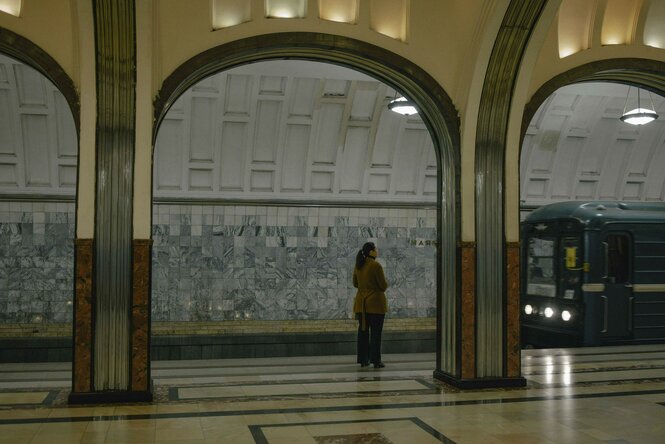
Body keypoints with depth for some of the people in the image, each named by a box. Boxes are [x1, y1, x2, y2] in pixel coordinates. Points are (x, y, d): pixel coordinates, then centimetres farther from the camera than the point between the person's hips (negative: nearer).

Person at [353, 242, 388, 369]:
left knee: (363, 331, 11)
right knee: (376, 332, 0)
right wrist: (382, 288, 9)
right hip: (376, 303, -6)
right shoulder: (376, 265, -15)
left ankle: (363, 360, 14)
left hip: (361, 303, 6)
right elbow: (383, 285, -12)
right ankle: (376, 361, 1)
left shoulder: (358, 266, 5)